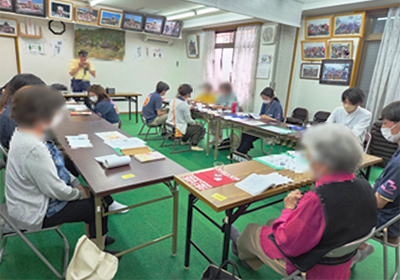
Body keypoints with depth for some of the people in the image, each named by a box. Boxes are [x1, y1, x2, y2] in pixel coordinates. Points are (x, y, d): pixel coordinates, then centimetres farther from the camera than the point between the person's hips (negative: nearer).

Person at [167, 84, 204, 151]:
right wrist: (195, 123, 5)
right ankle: (194, 145, 4)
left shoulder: (174, 100, 2)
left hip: (170, 126, 9)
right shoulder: (185, 105, -22)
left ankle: (184, 141, 42)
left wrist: (189, 108, 24)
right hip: (179, 129, -9)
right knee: (199, 128, 4)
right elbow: (188, 120, -14)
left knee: (188, 125, 33)